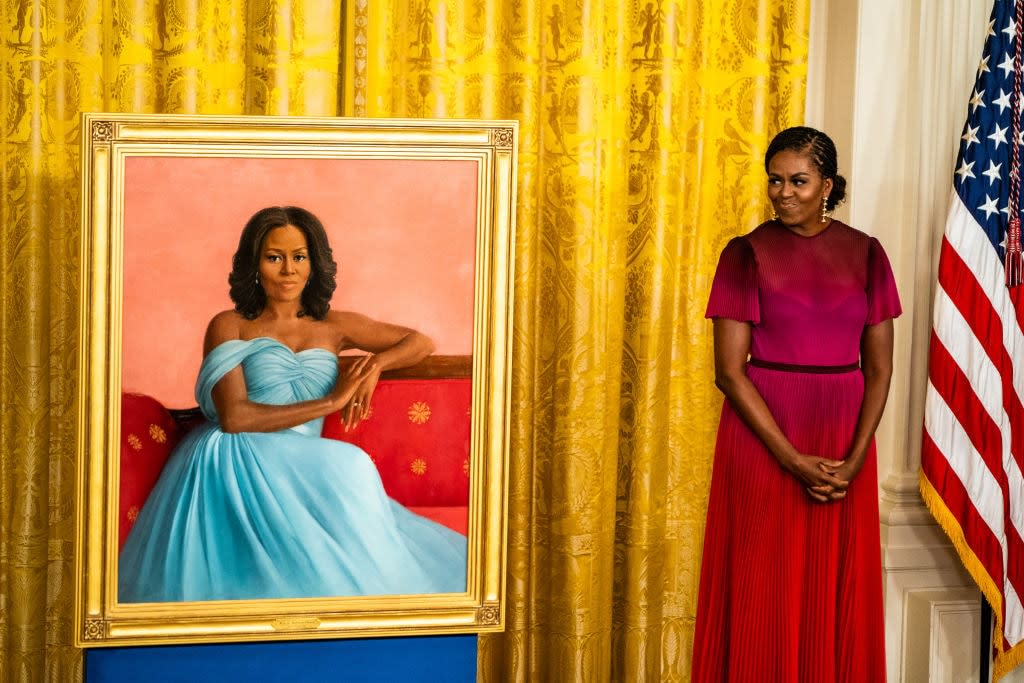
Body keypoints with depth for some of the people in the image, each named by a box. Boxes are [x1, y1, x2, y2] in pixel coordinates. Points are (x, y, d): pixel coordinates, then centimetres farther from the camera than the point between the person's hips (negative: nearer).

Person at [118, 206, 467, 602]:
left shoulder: (332, 327, 18)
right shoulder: (229, 327, 6)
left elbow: (420, 343, 25)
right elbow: (234, 417, -9)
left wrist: (377, 363, 2)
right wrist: (330, 402, -8)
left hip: (301, 472, 4)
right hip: (236, 463, -4)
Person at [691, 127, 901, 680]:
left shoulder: (865, 254, 3)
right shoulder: (747, 255, -4)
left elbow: (879, 368, 3)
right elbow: (729, 370, -9)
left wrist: (854, 460, -10)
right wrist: (794, 461, -15)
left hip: (842, 440, 3)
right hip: (762, 434, -2)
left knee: (837, 592, 7)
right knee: (762, 592, 1)